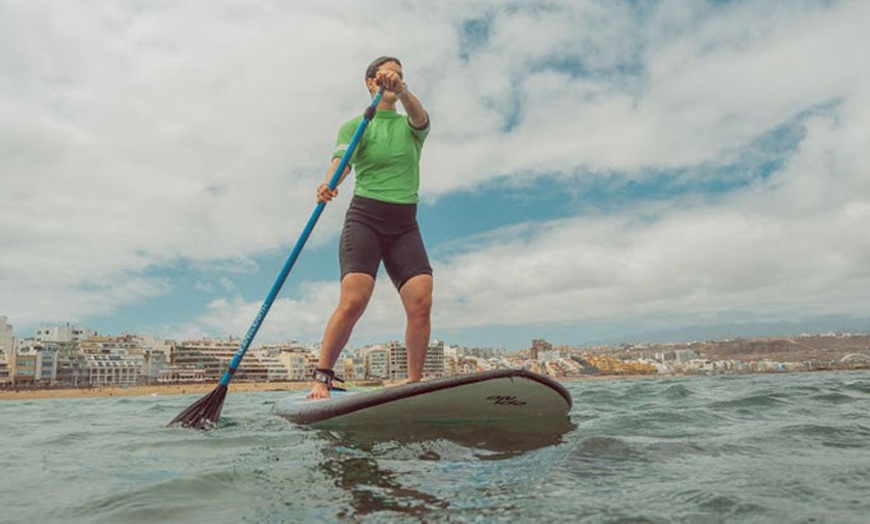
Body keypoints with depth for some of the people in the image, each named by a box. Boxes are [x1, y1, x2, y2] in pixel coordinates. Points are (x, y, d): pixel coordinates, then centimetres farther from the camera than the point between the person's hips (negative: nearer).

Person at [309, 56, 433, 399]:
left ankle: (414, 384, -3)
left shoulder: (411, 126, 16)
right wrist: (328, 185, -34)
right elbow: (341, 160, -11)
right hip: (365, 218, -3)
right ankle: (321, 379, -6)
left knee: (421, 302, -13)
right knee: (353, 301, -19)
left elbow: (420, 119, -9)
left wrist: (401, 91, -30)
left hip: (405, 225, 3)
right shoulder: (355, 125, 9)